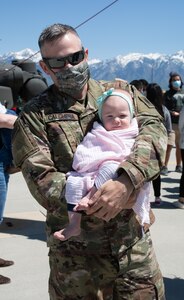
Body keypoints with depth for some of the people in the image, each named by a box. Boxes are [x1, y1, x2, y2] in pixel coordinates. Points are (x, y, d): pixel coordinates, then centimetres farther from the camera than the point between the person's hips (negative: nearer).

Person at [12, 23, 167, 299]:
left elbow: (154, 127, -9)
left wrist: (126, 180, -26)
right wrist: (98, 199, -20)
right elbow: (41, 180, -9)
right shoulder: (34, 116, 1)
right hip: (74, 252, -1)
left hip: (133, 240, 2)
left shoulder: (119, 91, 8)